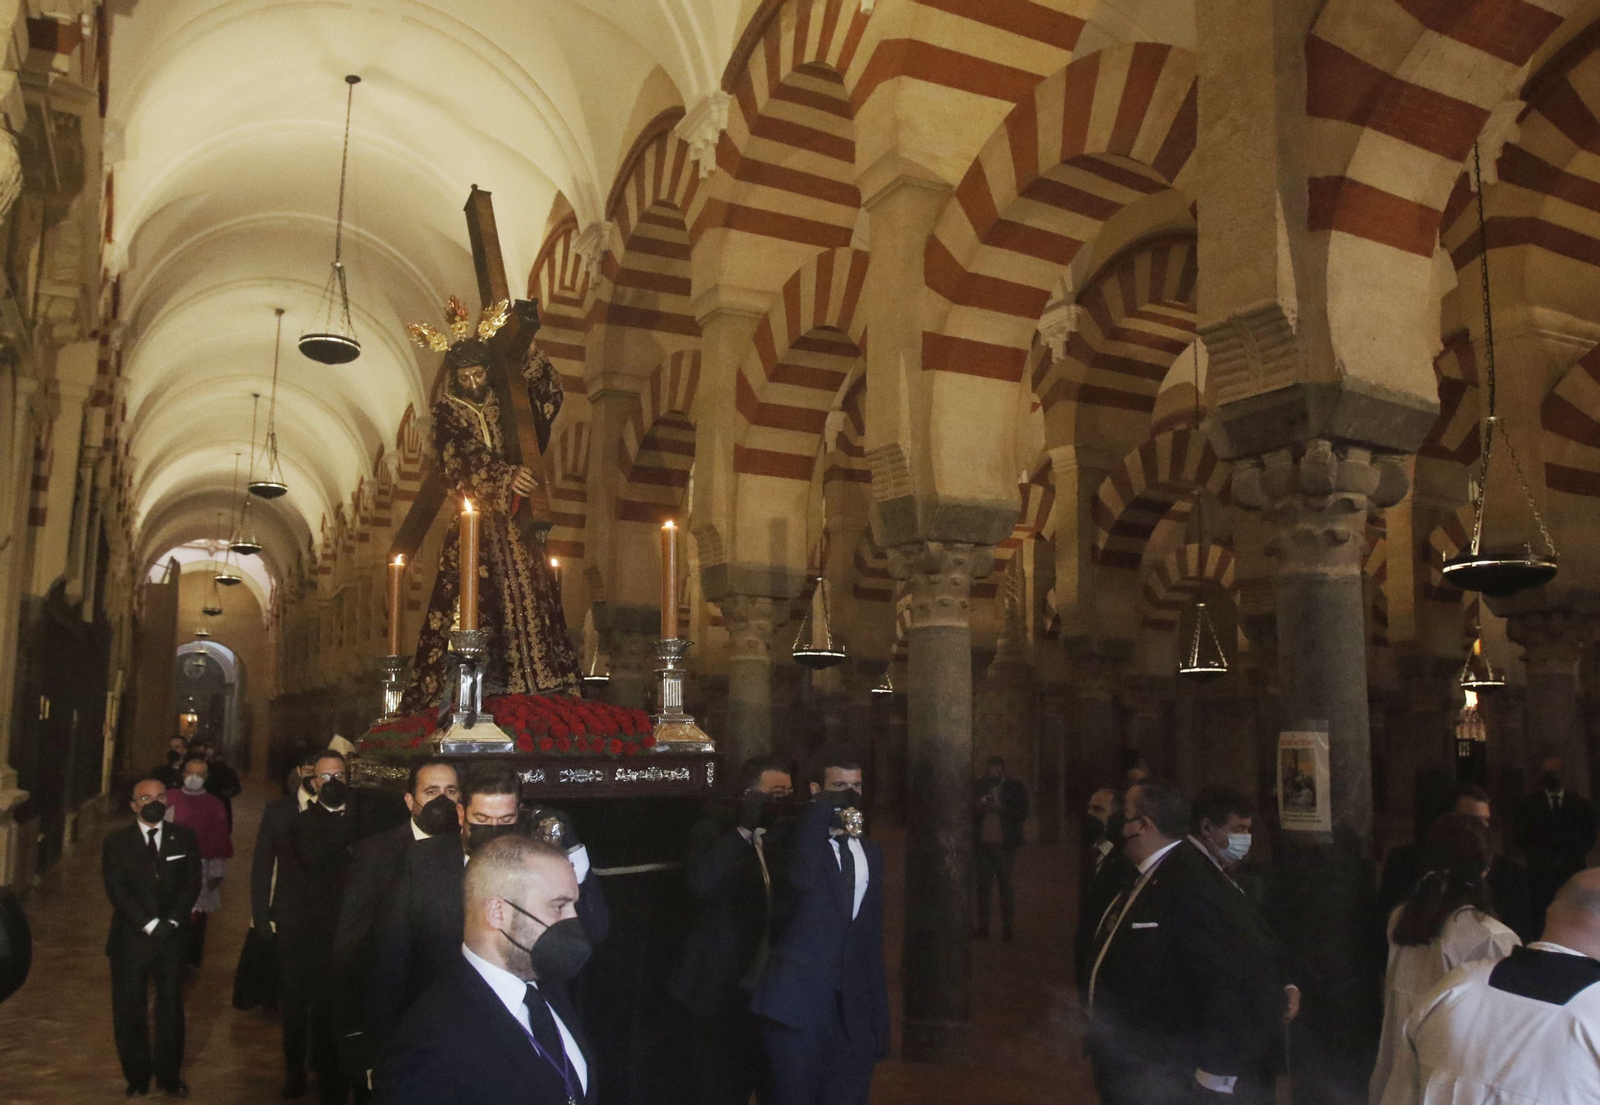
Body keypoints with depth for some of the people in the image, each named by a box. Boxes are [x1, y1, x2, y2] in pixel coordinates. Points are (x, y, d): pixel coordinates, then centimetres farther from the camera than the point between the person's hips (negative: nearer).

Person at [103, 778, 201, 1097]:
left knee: (171, 1007, 4)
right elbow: (116, 890, -5)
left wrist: (172, 921, -11)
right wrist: (149, 925, -13)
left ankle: (169, 1074, 15)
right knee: (130, 1011, 4)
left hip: (173, 937, 1)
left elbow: (192, 883, 2)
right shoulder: (116, 843, 2)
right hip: (131, 938, -1)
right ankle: (137, 1077, 17)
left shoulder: (184, 838, 5)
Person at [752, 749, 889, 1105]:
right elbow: (802, 878, -28)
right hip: (797, 1008, -5)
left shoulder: (871, 852, 14)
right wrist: (822, 810, -22)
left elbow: (873, 938, 16)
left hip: (853, 1013, 5)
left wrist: (879, 1016, 13)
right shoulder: (795, 839, -3)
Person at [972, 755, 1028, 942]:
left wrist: (1001, 808, -18)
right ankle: (983, 926, 11)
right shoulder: (977, 786, 6)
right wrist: (978, 807, -13)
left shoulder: (1015, 788, 0)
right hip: (982, 844, 2)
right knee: (983, 886, 5)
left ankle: (1007, 928, 6)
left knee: (1005, 886, 0)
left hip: (1004, 844, -2)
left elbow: (1022, 815, -5)